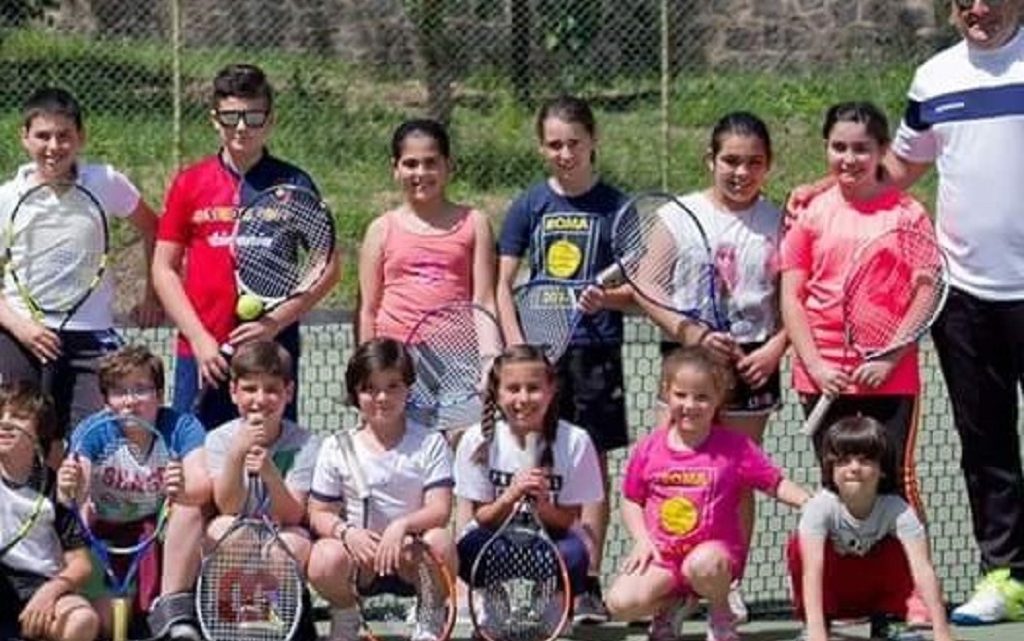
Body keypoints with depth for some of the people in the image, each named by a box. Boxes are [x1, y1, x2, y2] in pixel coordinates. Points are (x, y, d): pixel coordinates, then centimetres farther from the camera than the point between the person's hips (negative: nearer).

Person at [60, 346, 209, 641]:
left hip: (166, 534, 1)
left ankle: (171, 606, -25)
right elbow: (77, 494, -26)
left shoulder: (181, 427, -12)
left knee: (191, 508, -32)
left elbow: (203, 484, -29)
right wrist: (70, 491, -52)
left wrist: (185, 491, -54)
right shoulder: (92, 431, -12)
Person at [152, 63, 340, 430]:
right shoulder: (190, 184, 7)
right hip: (200, 355, 1)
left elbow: (327, 269, 3)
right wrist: (199, 339, -4)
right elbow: (164, 269, 8)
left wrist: (275, 322, -9)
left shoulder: (293, 185, 3)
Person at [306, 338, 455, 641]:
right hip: (359, 552, 1)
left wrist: (402, 525, -29)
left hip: (410, 559, -1)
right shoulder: (337, 448, 4)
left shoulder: (430, 443, 1)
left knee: (440, 543, -35)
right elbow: (319, 513, 3)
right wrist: (346, 531, -20)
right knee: (325, 558, -34)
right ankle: (345, 616, 2)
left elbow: (439, 510, -9)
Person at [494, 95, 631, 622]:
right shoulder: (530, 205, 6)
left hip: (595, 350, -1)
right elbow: (503, 285, 7)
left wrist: (607, 299, -18)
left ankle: (589, 584, 4)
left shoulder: (615, 206, 2)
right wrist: (517, 347, -5)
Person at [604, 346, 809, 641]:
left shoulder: (735, 448, -4)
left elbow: (776, 483, -2)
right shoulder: (649, 448, 1)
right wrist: (642, 539, -5)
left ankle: (721, 617, -3)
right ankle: (672, 605, 15)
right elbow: (631, 501, 11)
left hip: (714, 548, -3)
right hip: (661, 552, 3)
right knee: (621, 602, -22)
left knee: (702, 565, -40)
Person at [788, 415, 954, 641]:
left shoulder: (896, 509, -27)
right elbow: (812, 569, -40)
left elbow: (922, 569, -36)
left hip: (871, 594, 1)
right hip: (831, 594, -1)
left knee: (897, 550, -27)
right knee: (801, 546, -29)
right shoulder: (820, 506, -30)